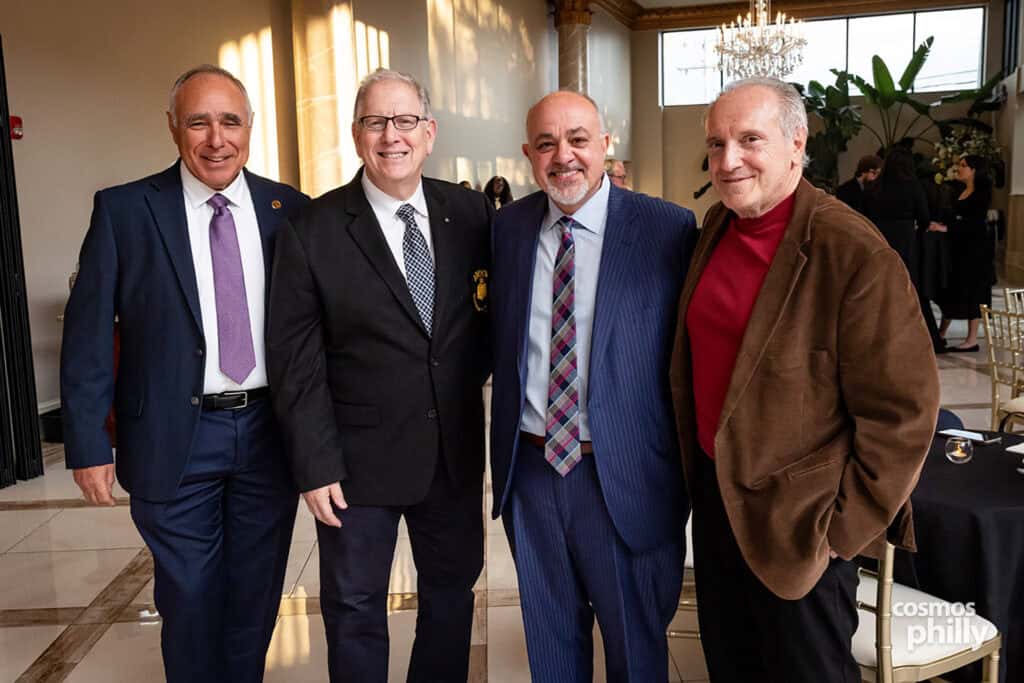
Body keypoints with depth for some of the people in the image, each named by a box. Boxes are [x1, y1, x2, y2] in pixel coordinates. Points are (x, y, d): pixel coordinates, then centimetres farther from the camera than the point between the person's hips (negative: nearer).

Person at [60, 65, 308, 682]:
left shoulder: (290, 209, 0)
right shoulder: (124, 210, -5)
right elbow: (88, 333, -4)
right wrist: (88, 445, -7)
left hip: (271, 430, 2)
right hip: (176, 439, -2)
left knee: (256, 596, 17)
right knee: (190, 601, 12)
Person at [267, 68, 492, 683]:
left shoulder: (472, 213, -2)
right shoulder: (312, 232, -9)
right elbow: (295, 361, -9)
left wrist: (473, 372, -2)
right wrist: (315, 466, -11)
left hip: (457, 452, 3)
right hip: (360, 460, -3)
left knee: (452, 592, 20)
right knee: (355, 609, 14)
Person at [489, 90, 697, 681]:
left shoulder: (668, 228, -10)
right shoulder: (509, 226, 3)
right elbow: (502, 341, 9)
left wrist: (687, 469, -5)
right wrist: (506, 450, 4)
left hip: (623, 476, -3)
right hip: (528, 469, 4)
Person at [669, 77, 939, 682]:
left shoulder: (856, 255, -21)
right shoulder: (716, 227, 1)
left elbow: (902, 412, -19)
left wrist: (845, 528, -14)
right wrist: (696, 469, 14)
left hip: (796, 518, -6)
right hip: (714, 491, 6)